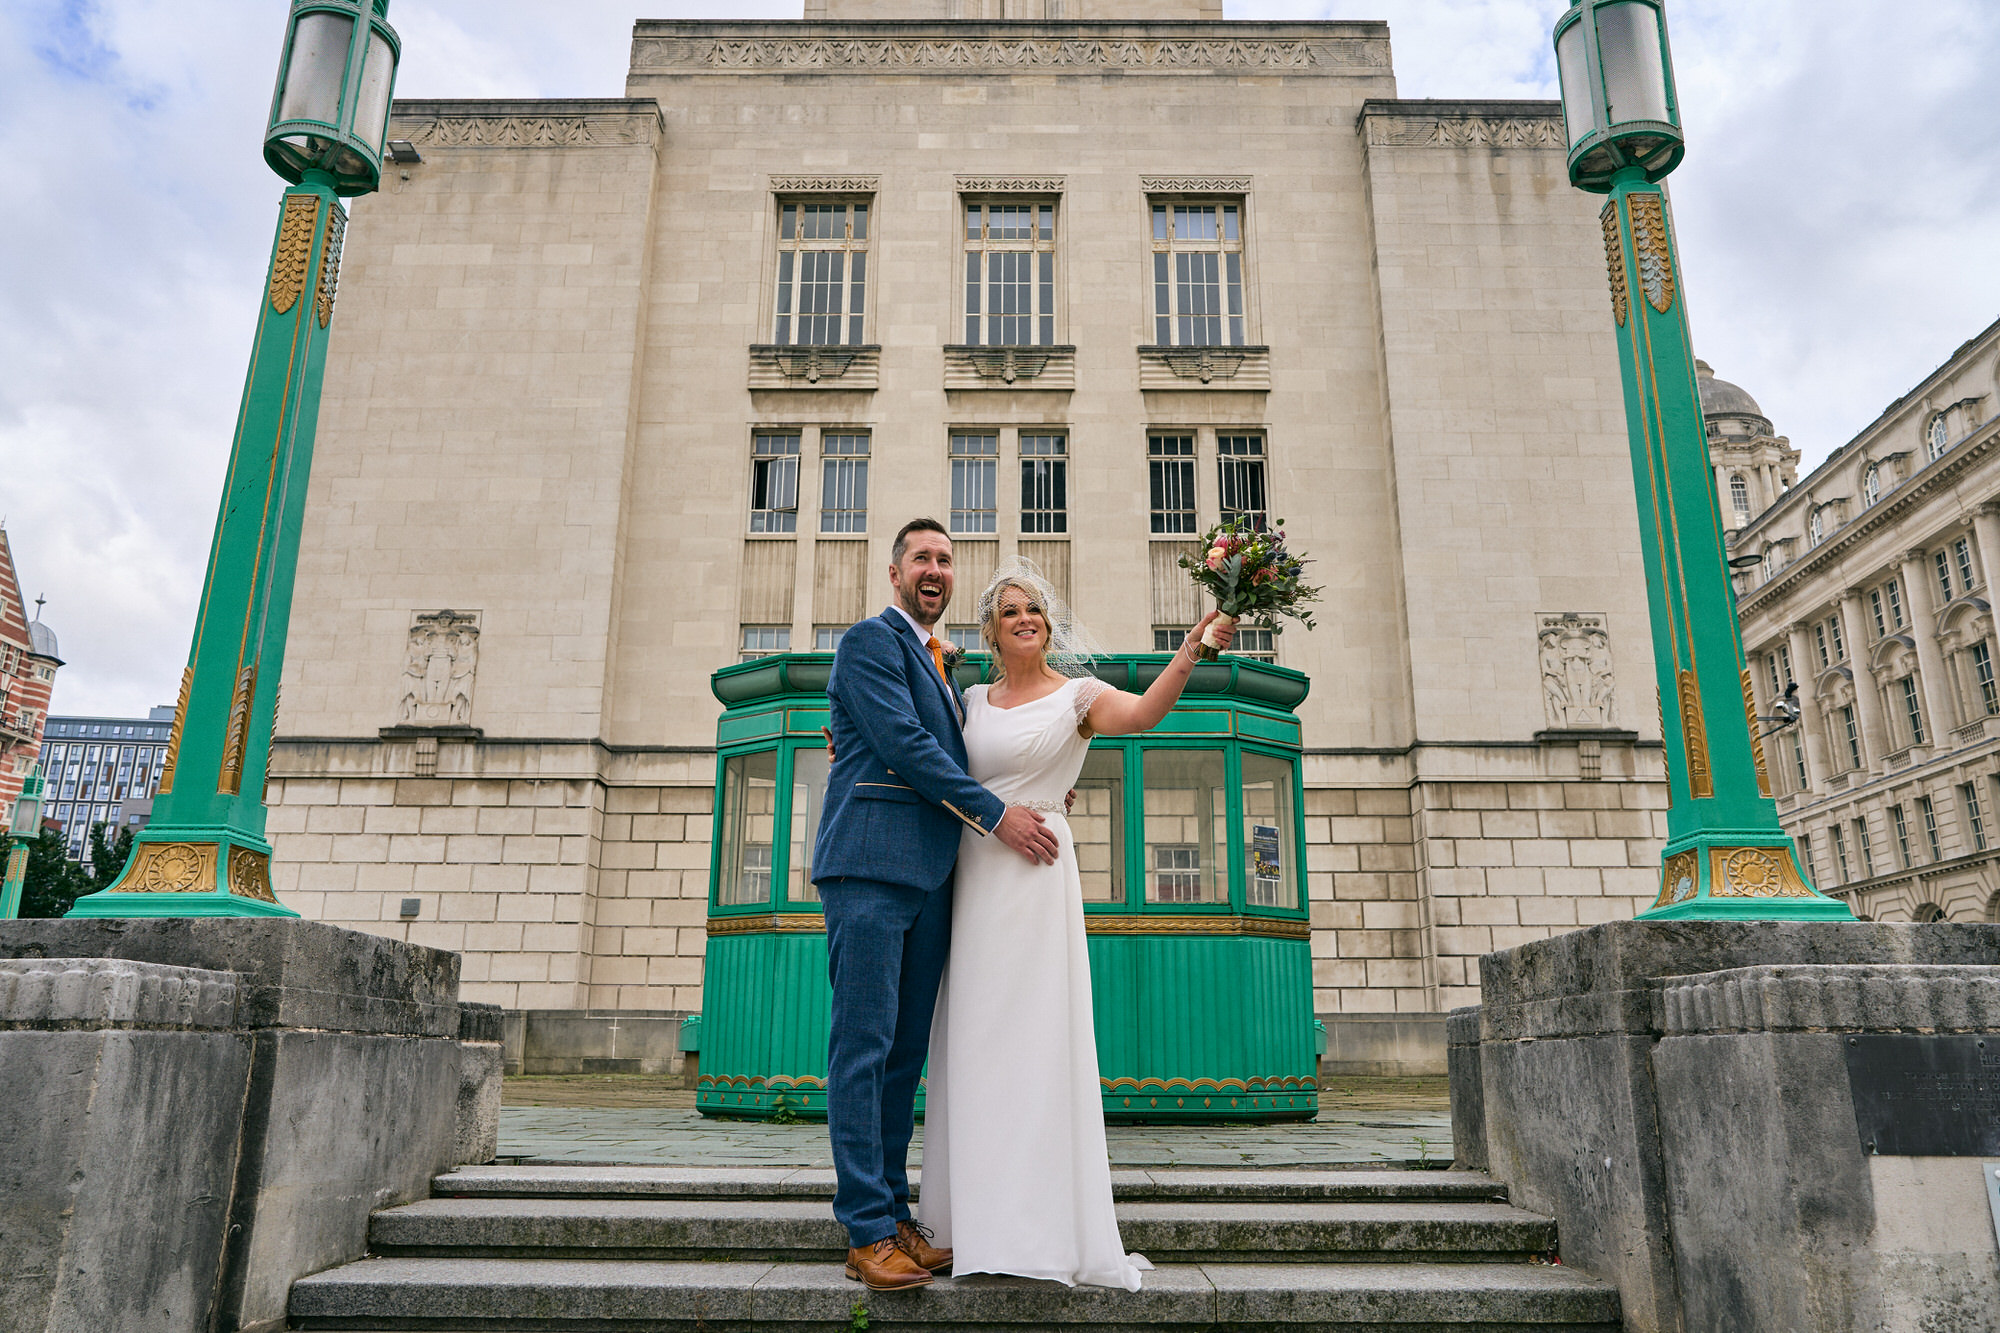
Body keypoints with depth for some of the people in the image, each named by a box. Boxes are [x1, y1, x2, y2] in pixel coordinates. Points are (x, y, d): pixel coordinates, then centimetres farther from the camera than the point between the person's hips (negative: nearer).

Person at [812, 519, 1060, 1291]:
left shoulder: (941, 665, 25)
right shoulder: (871, 641, -2)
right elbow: (904, 746, -12)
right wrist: (996, 815, -10)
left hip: (928, 878, 8)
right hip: (871, 868, -8)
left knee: (905, 1054, 9)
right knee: (864, 1047, -5)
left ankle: (896, 1218, 16)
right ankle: (868, 1232, 1)